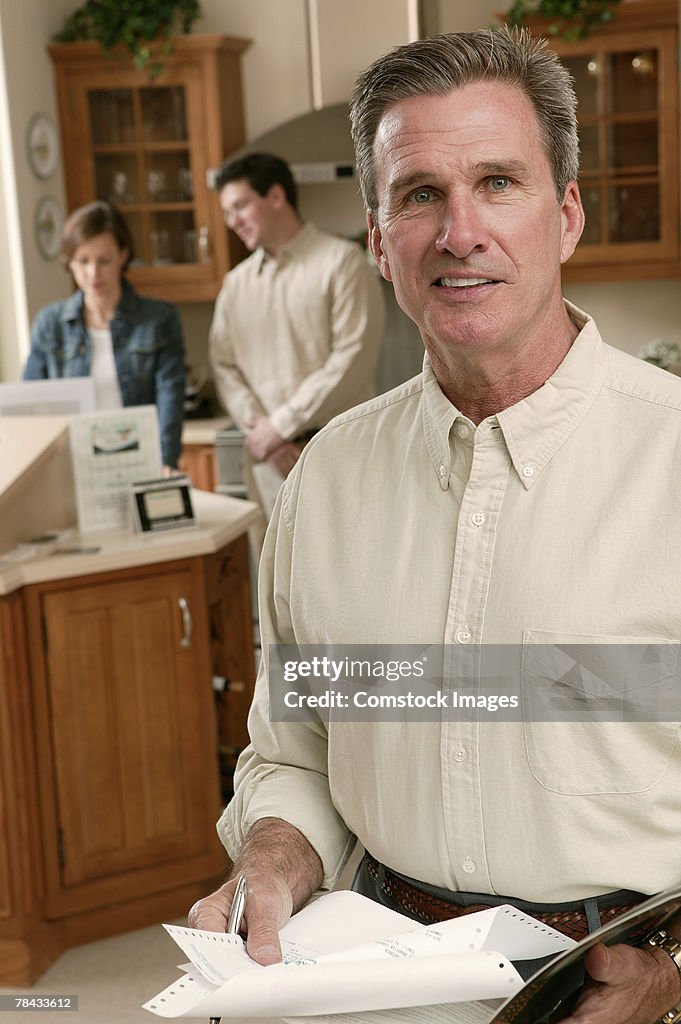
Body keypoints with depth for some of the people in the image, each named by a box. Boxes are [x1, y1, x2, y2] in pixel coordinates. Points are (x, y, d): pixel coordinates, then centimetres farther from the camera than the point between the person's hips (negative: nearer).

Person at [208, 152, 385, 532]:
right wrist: (258, 426, -6)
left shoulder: (342, 261, -2)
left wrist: (281, 424, -11)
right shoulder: (237, 283, 15)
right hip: (269, 458, 5)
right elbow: (225, 366, 12)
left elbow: (352, 359, -11)